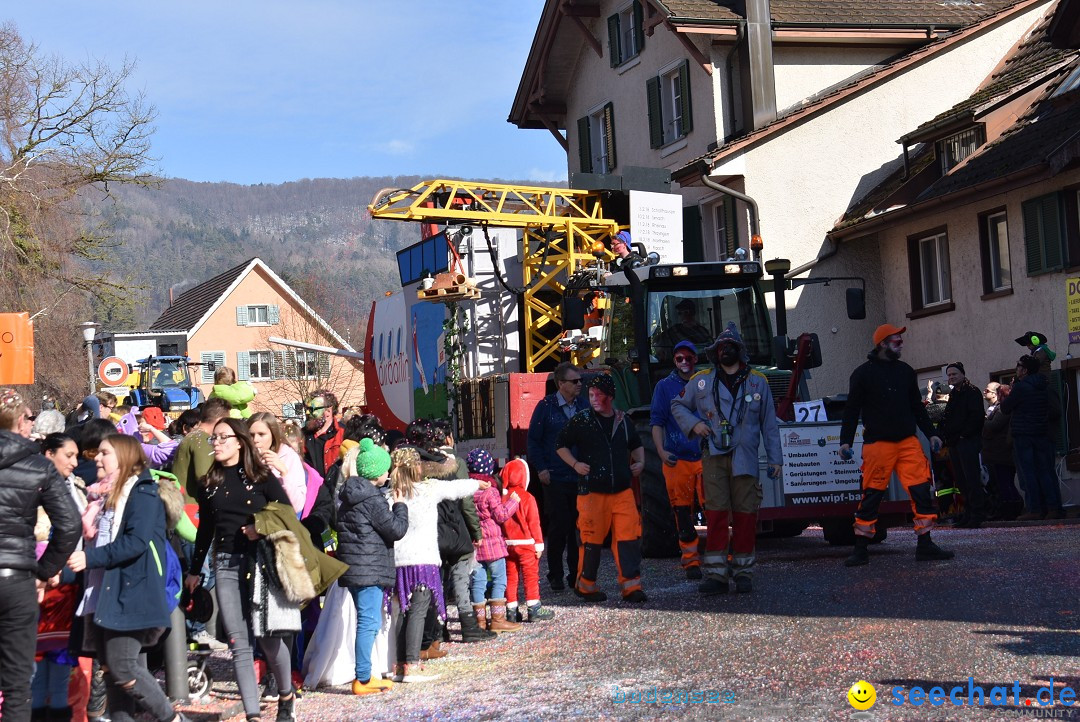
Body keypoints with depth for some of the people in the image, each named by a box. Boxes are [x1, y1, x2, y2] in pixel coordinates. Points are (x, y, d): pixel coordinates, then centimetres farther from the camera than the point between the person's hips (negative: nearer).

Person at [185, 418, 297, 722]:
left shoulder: (261, 476, 0)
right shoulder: (209, 482, 11)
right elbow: (205, 529, 19)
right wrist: (194, 570, 22)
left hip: (260, 560, -3)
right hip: (226, 564, 3)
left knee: (268, 637, -1)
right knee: (238, 643, -2)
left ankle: (286, 697, 24)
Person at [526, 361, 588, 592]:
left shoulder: (584, 405, 7)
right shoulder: (546, 407, -2)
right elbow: (533, 441, 2)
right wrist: (541, 469, -5)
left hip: (581, 478, 3)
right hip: (555, 478, -3)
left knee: (579, 527, 4)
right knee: (558, 527, -1)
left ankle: (576, 574, 13)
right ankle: (555, 575, 11)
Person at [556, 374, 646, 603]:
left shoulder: (623, 421, 12)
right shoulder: (581, 420, 0)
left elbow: (636, 445, 29)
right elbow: (561, 444, 8)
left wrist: (639, 462, 12)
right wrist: (575, 464, -4)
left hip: (623, 491, 3)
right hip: (592, 491, -3)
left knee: (629, 537, -5)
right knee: (591, 540, 1)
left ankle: (631, 586, -1)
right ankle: (585, 585, 16)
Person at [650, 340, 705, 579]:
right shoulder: (665, 386, 7)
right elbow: (657, 422, 4)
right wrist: (661, 450, -8)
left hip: (705, 457, 0)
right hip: (676, 459, 0)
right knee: (683, 514, 3)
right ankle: (691, 561, 12)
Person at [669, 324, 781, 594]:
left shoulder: (758, 382, 12)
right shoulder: (701, 381, 10)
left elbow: (769, 424, 14)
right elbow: (677, 405, 21)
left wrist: (775, 458, 10)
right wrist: (693, 423, 2)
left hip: (745, 458, 1)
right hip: (714, 457, -1)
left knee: (745, 514, 0)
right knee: (716, 513, -8)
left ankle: (743, 572, 7)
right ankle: (715, 574, -7)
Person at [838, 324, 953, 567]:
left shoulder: (905, 371, 14)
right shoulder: (863, 373, 0)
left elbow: (917, 406, 21)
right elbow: (851, 410, 0)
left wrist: (930, 434, 15)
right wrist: (845, 441, -5)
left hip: (908, 442, 5)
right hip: (878, 444, -4)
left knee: (922, 490, -4)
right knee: (872, 495, -2)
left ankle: (925, 545, 1)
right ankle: (861, 550, 6)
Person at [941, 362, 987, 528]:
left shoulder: (972, 392, -5)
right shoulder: (953, 395, 21)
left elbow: (977, 415, -15)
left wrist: (964, 434, -15)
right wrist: (947, 435, 10)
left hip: (968, 441, -9)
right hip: (954, 443, 9)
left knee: (971, 479, -10)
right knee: (962, 481, 8)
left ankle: (977, 514, -9)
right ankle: (968, 513, 11)